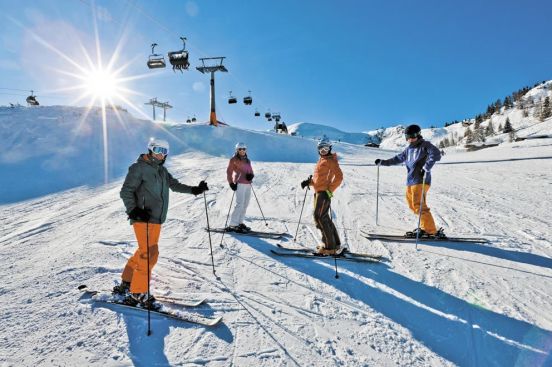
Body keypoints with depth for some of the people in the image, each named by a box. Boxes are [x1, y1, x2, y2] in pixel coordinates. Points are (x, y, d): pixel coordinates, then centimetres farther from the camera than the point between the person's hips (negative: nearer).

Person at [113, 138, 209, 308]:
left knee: (144, 252, 14)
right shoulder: (139, 168, -6)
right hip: (142, 218, -8)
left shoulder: (162, 170, 17)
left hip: (157, 219, 8)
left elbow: (174, 185, 25)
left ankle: (126, 284, 28)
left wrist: (194, 190, 15)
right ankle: (137, 293, -2)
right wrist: (133, 210, -22)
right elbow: (126, 191, -8)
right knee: (149, 254, -13)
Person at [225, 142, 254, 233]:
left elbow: (251, 171, 19)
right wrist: (231, 183, -10)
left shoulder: (248, 160, 21)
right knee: (239, 204, -14)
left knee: (245, 204, 5)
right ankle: (232, 225, -13)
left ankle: (240, 223, 14)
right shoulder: (234, 159, 4)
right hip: (240, 184, -6)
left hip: (248, 184, 7)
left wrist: (251, 175, -4)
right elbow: (229, 171, 1)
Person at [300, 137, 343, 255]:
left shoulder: (331, 161, -7)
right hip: (318, 192, 10)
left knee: (319, 218, -10)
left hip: (324, 193, -9)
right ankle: (335, 244, 22)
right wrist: (309, 182, 10)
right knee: (324, 218, 13)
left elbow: (339, 177, -15)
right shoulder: (321, 160, 21)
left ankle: (330, 247, -4)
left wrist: (329, 191, -18)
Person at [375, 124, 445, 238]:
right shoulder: (409, 149, 22)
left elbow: (436, 154, -15)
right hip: (410, 182, 8)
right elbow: (398, 159, 31)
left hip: (420, 181, -8)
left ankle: (432, 231, -10)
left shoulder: (425, 145, 0)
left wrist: (426, 167, -23)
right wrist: (383, 162, 29)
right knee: (413, 206, 3)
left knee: (419, 206, -14)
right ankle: (424, 228, 9)